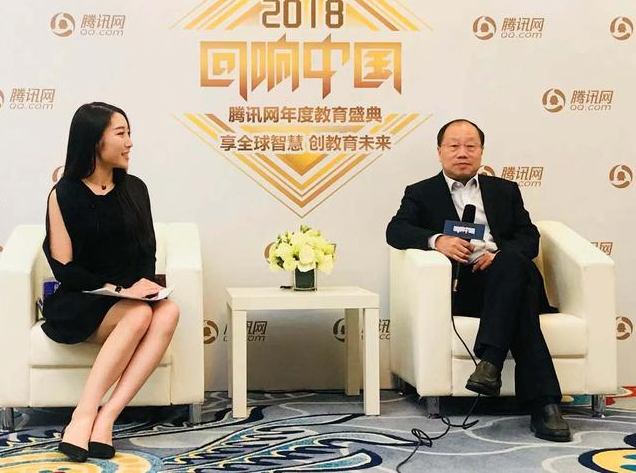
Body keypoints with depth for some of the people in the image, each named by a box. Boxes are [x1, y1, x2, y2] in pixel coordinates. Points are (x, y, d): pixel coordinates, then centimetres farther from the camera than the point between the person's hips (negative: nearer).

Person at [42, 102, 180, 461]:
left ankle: (106, 417, -35)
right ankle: (85, 415, -32)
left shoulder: (134, 188, 9)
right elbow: (65, 269, -8)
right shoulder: (65, 194, -5)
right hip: (78, 303, -4)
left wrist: (144, 283, -9)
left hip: (129, 297, 4)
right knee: (140, 315, -35)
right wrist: (120, 289, -18)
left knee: (169, 312, -30)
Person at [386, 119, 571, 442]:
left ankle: (490, 363, -43)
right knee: (521, 301, -35)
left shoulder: (504, 190, 27)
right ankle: (543, 403, -40)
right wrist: (436, 240, -20)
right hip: (461, 288, -2)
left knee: (513, 262, -37)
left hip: (508, 274, 3)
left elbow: (529, 237, 14)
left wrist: (501, 255, -10)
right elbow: (396, 230, 1)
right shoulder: (421, 193, 20)